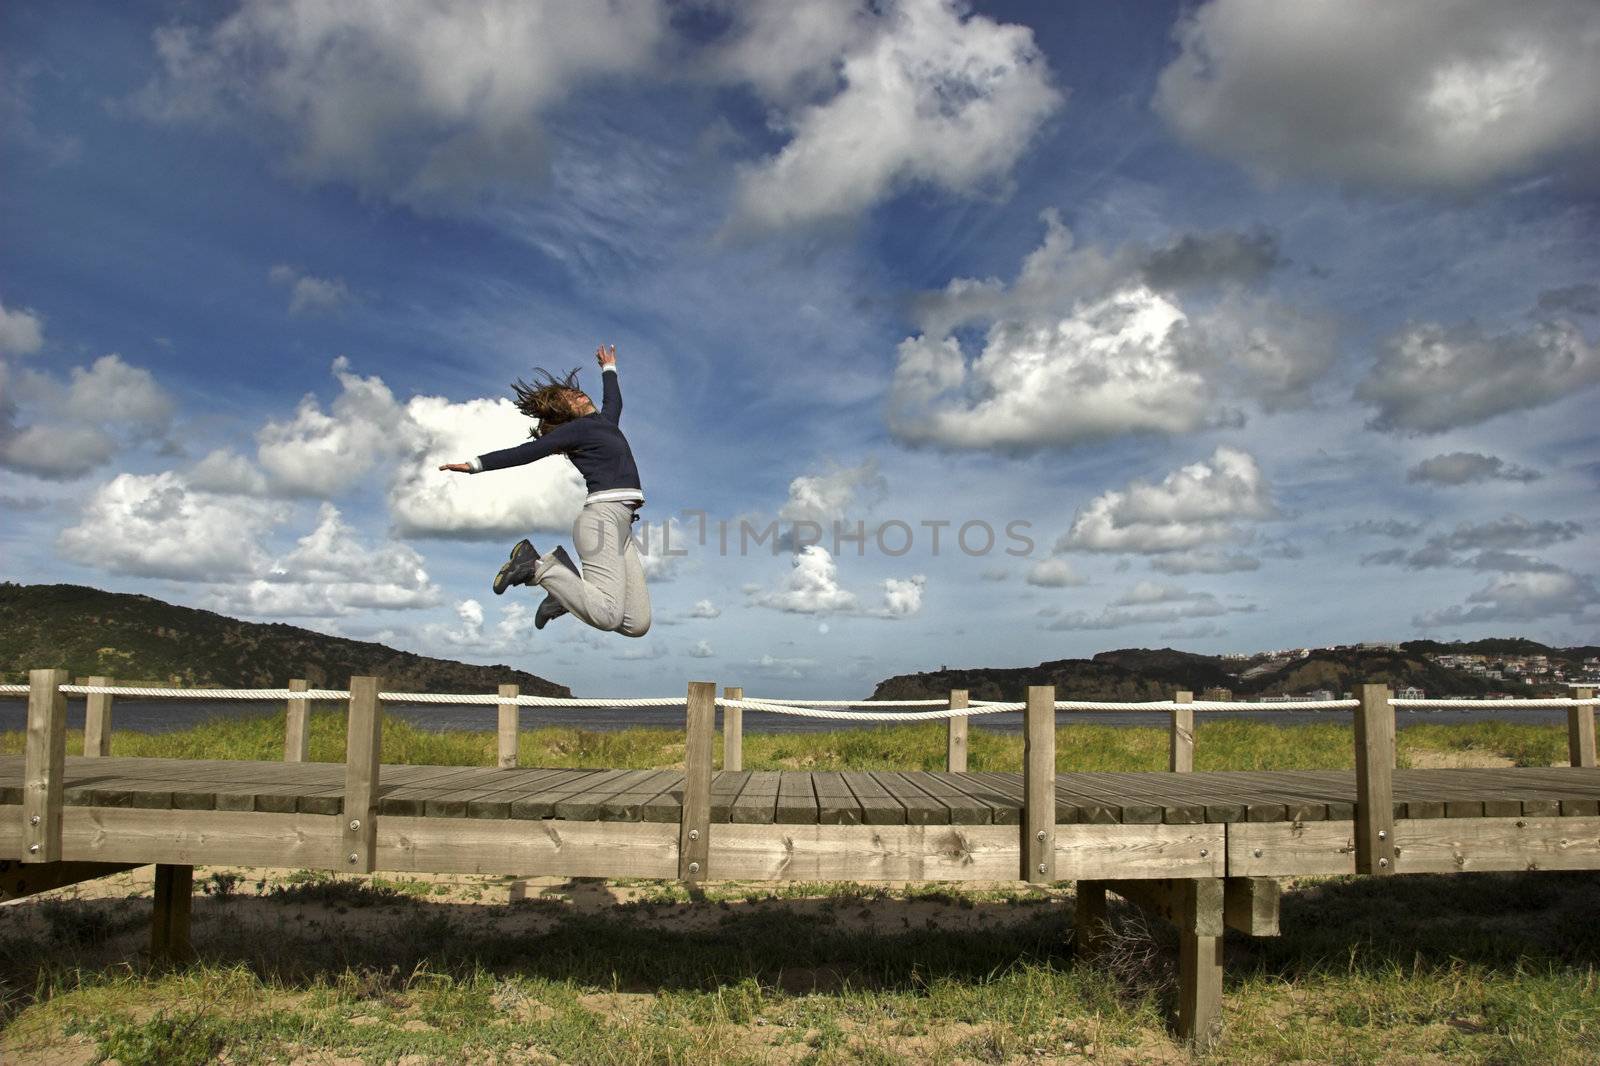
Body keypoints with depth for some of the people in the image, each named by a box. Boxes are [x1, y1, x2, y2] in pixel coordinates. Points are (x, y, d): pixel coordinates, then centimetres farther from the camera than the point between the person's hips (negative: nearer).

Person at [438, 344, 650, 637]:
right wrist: (476, 465, -6)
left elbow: (613, 400, 48)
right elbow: (525, 452, -1)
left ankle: (568, 577, 8)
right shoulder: (577, 428, 4)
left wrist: (609, 369, 64)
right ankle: (536, 567, -8)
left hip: (622, 525, 8)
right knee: (608, 616, -25)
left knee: (637, 624, -6)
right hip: (603, 515, -8)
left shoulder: (605, 421, 26)